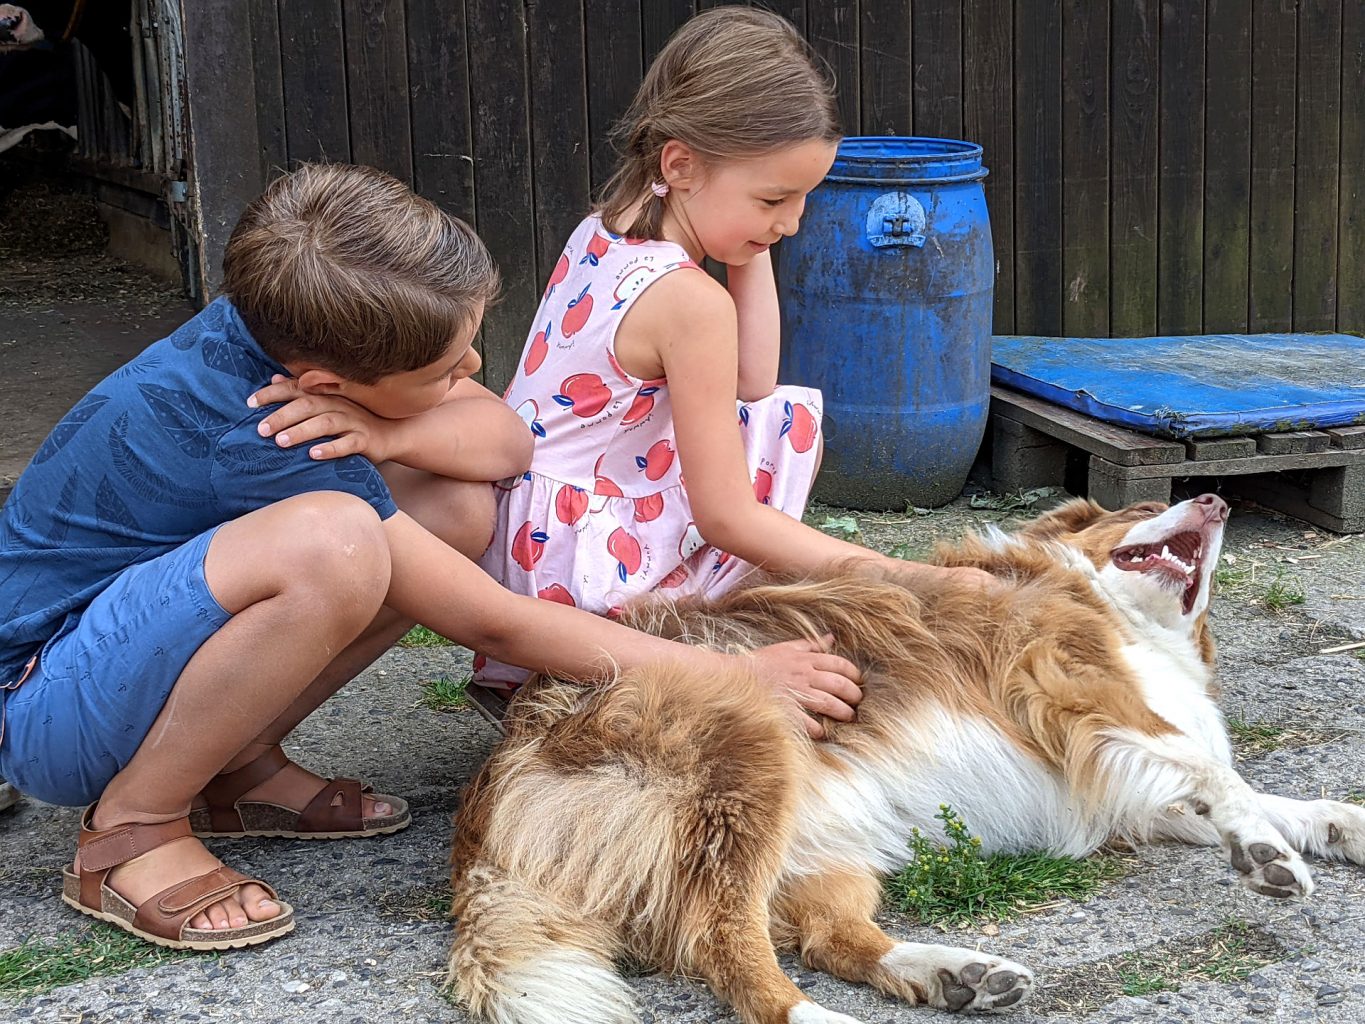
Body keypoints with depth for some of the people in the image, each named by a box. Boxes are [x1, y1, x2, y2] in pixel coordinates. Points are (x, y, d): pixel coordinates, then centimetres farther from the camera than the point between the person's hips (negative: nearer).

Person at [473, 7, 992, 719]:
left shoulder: (595, 235, 8)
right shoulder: (689, 300, -19)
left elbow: (750, 387, 12)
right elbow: (727, 516, -17)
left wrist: (750, 249, 4)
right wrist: (908, 579, -18)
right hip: (584, 582, -8)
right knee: (793, 418, 0)